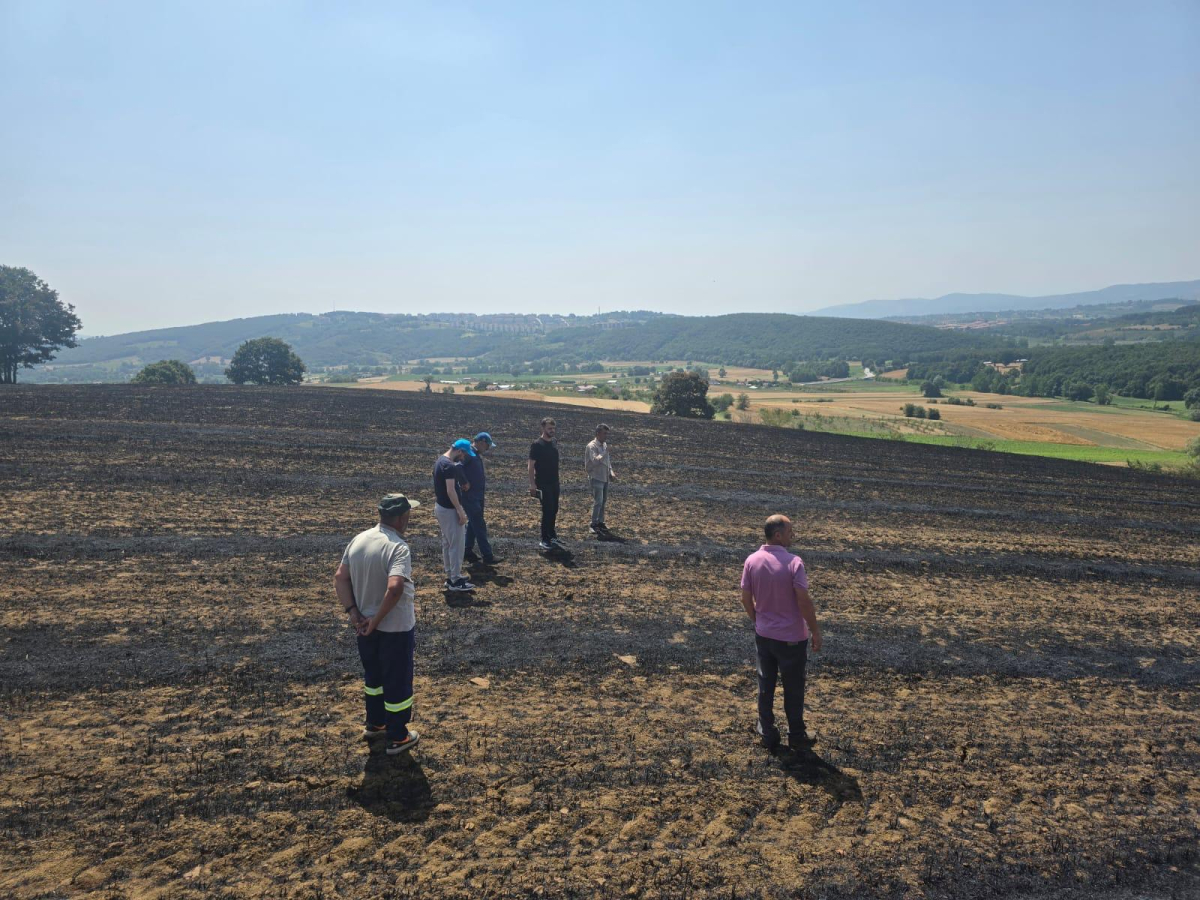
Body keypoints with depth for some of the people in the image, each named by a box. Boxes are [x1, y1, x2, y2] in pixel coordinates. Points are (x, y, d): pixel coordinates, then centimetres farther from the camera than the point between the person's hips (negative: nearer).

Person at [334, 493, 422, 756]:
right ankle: (397, 738, 25)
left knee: (373, 676, 26)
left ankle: (374, 724, 44)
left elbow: (339, 578, 0)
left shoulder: (358, 540, -2)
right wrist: (376, 620, -25)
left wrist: (354, 613, -4)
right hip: (396, 629, -7)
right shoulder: (398, 548, -25)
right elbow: (394, 588, -38)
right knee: (398, 682, 11)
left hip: (366, 626, 7)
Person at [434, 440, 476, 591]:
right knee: (456, 544, -2)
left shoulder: (440, 461, 10)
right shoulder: (449, 466, -22)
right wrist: (460, 511, -21)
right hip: (449, 510, -10)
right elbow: (450, 491, -26)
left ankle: (450, 577, 23)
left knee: (447, 543, 16)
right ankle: (456, 581, 4)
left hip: (440, 507, 10)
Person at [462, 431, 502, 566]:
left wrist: (483, 493, 14)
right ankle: (488, 556, 0)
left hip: (478, 496, 10)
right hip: (470, 497, -10)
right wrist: (465, 483, -26)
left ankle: (468, 553, 26)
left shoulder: (478, 454, 12)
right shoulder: (468, 453, -18)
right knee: (480, 526, -5)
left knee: (473, 524, 16)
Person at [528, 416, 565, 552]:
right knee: (547, 510, -7)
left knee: (553, 510, 12)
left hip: (554, 483, 7)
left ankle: (552, 535, 24)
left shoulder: (554, 443, 10)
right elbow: (531, 466, -14)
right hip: (543, 484, -7)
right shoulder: (537, 445, -13)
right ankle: (544, 540, 0)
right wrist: (532, 484, -19)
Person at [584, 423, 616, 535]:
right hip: (596, 478, -8)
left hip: (605, 478, 8)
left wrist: (611, 472, 6)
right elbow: (595, 460, -27)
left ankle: (600, 522, 24)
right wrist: (605, 453, -26)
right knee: (598, 501, -10)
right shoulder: (592, 446, -14)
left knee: (603, 501, 13)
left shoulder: (605, 445, 10)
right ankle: (594, 525, -3)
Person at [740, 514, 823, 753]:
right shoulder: (793, 562, -20)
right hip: (791, 637, -4)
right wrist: (815, 631, -7)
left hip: (763, 635, 4)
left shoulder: (752, 561, -6)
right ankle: (796, 736, 28)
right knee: (793, 689, 13)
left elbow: (746, 599, 0)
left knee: (765, 686, 15)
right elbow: (804, 601, -20)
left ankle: (768, 735, 26)